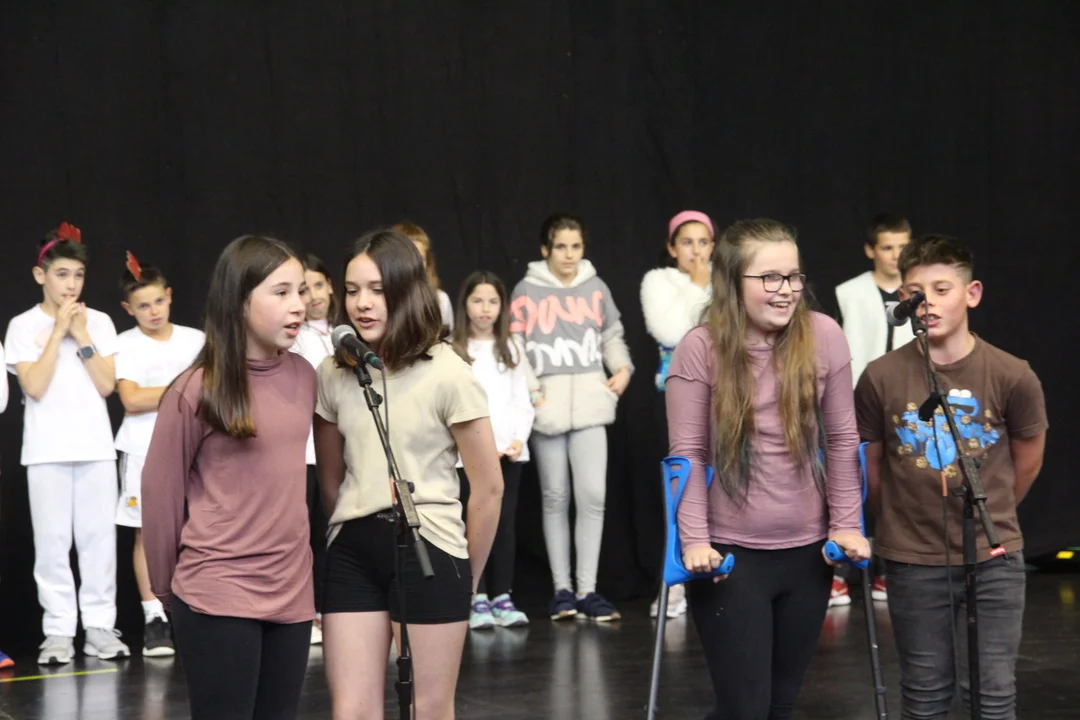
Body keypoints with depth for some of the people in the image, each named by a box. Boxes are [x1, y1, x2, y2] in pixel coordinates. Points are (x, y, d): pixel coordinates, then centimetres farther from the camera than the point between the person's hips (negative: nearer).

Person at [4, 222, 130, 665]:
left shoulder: (99, 323, 7)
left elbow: (107, 385, -2)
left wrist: (82, 336, -8)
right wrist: (58, 332, -11)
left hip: (96, 447, 2)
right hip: (47, 450, -2)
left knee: (98, 537, 2)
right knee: (53, 541, -1)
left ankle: (100, 627, 8)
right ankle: (58, 632, 3)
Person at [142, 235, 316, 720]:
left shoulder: (303, 378, 5)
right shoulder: (195, 390, -11)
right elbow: (161, 492, -3)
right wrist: (169, 588, 6)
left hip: (291, 591, 5)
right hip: (218, 596, -5)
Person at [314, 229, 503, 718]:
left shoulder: (446, 374, -9)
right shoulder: (333, 374, 3)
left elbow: (488, 486, -4)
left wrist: (467, 575, 3)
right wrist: (356, 535, 14)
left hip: (426, 548, -4)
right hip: (351, 550, 4)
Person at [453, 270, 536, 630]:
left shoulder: (511, 349, 15)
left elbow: (522, 401, 12)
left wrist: (520, 438, -4)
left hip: (509, 451, 3)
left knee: (506, 523, 1)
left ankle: (502, 597, 5)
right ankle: (478, 600, -3)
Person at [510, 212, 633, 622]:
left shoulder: (596, 289, 9)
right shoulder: (528, 291, 0)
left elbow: (612, 335, 17)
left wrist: (622, 368, 1)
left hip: (590, 404, 2)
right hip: (547, 405, -1)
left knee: (593, 495, -6)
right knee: (555, 497, 7)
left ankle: (587, 590, 2)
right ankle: (562, 589, 14)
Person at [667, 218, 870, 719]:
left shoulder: (824, 336, -4)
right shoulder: (700, 349, -10)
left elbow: (841, 439, 2)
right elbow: (688, 454, -8)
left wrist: (846, 524, 0)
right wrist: (694, 540, -14)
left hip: (807, 552, 3)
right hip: (729, 555, -3)